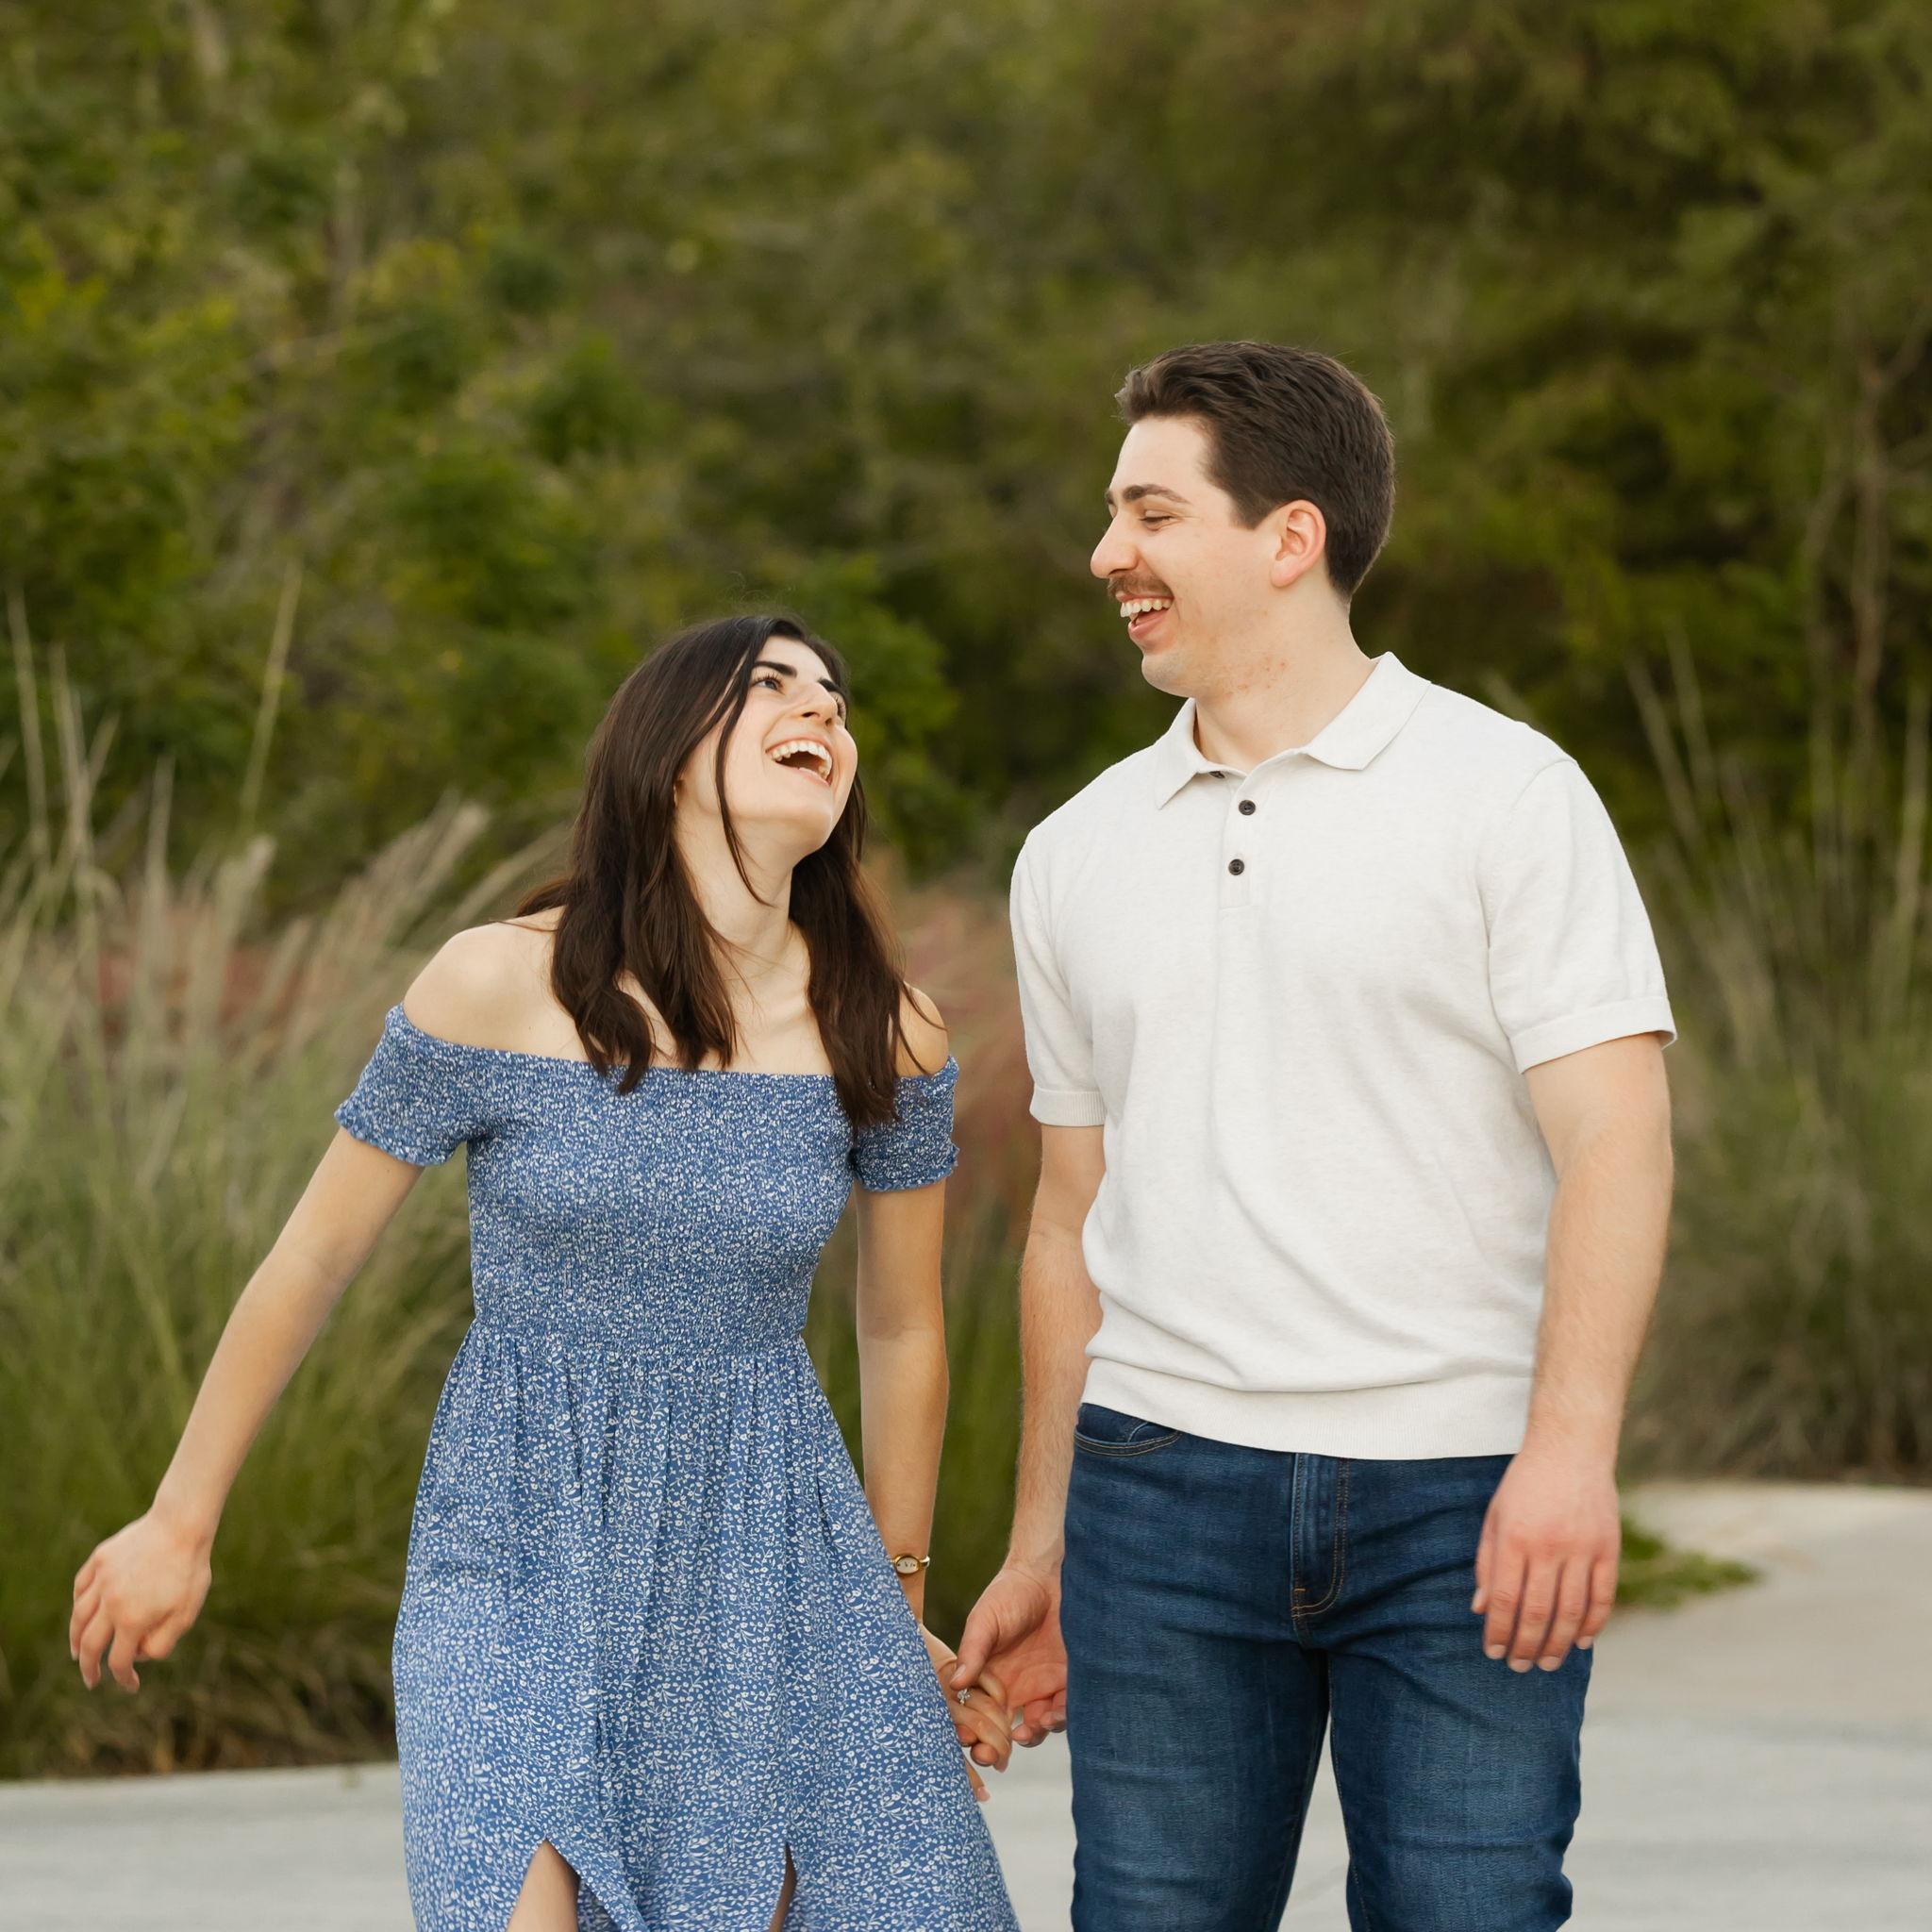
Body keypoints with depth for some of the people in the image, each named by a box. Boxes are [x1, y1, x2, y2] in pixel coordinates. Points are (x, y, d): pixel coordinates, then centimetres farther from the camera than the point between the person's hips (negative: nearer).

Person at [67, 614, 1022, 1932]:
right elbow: (313, 1261, 0)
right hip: (525, 1563, -3)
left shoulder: (886, 1037, -2)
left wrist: (898, 1605, 19)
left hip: (774, 1560, 3)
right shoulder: (501, 987, -10)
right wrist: (179, 1525, 7)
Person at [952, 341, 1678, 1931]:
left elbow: (1615, 1142, -9)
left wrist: (1572, 1449, -21)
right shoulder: (1077, 857, 14)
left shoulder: (1507, 794, 0)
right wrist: (1038, 1548, 18)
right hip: (1166, 1484, 4)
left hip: (1459, 1495, -4)